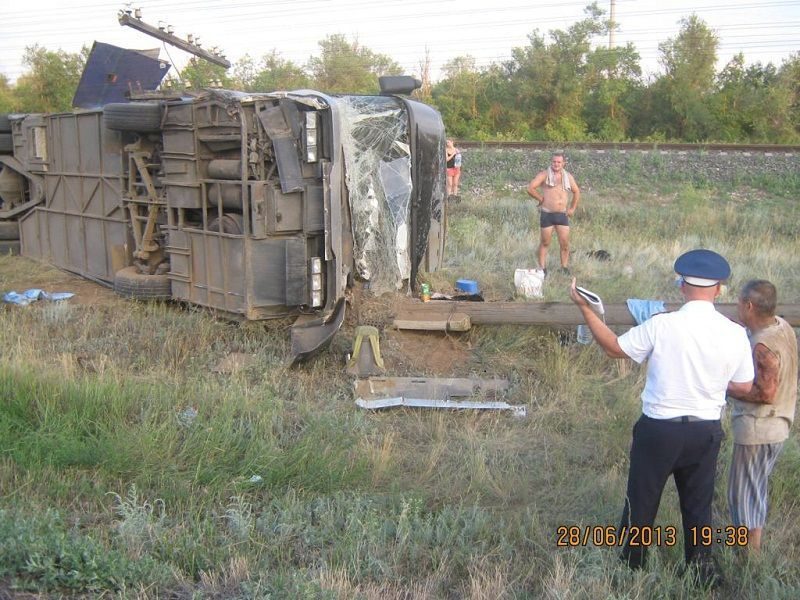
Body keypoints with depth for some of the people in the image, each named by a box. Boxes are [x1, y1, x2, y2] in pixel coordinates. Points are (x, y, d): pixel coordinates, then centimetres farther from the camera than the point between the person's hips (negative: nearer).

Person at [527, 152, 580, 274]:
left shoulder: (568, 176, 10)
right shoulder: (544, 175, -3)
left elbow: (576, 192, 22)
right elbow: (530, 188, -12)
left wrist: (573, 208, 15)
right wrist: (541, 199, -5)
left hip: (562, 215, 3)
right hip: (547, 214, -3)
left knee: (565, 244, 3)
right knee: (544, 243, 5)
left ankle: (565, 268, 15)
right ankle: (542, 269, 12)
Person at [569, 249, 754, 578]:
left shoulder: (661, 325, -19)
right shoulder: (735, 334, -9)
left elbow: (614, 347, -5)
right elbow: (744, 387, 3)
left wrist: (584, 307, 2)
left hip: (659, 430, -3)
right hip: (706, 432, 3)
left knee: (641, 504, 13)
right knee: (699, 505, 20)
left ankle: (631, 571, 28)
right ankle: (701, 572, 36)